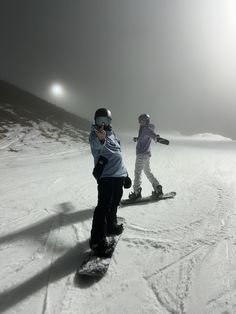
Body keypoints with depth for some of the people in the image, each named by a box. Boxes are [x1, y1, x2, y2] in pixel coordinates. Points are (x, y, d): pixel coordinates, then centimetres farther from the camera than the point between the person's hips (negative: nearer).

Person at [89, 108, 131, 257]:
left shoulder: (112, 134, 16)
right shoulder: (95, 134, -4)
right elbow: (95, 146, -31)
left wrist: (125, 174, 20)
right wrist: (100, 139, -55)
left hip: (119, 175, 7)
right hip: (106, 176, -7)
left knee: (114, 203, 19)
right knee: (104, 206, -10)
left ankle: (111, 225, 39)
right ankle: (98, 241, 0)